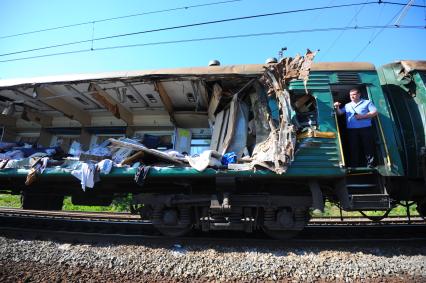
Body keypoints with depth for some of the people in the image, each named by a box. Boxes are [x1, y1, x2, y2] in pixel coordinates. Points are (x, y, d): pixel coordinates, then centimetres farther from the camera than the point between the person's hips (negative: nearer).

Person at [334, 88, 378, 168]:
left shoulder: (367, 102, 10)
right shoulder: (347, 105, 20)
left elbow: (374, 112, 0)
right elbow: (339, 113, 11)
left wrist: (362, 116, -11)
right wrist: (337, 107, -10)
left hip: (365, 129, -2)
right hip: (352, 130, 3)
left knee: (369, 148, -1)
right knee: (353, 149, 4)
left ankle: (370, 166, 7)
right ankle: (354, 166, 9)